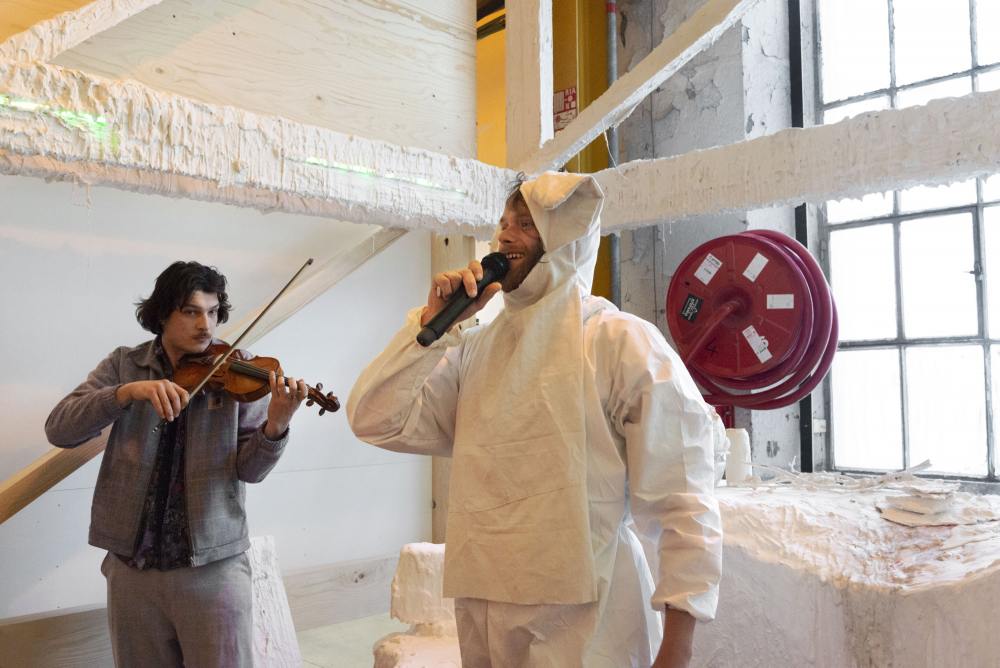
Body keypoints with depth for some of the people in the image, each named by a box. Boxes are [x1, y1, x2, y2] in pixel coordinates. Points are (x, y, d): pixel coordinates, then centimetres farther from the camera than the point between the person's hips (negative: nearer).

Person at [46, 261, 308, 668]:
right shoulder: (125, 365, 4)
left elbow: (249, 470, -8)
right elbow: (59, 430, -9)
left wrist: (275, 426, -29)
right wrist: (129, 390, -23)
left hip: (213, 565, -1)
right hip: (132, 566, 2)